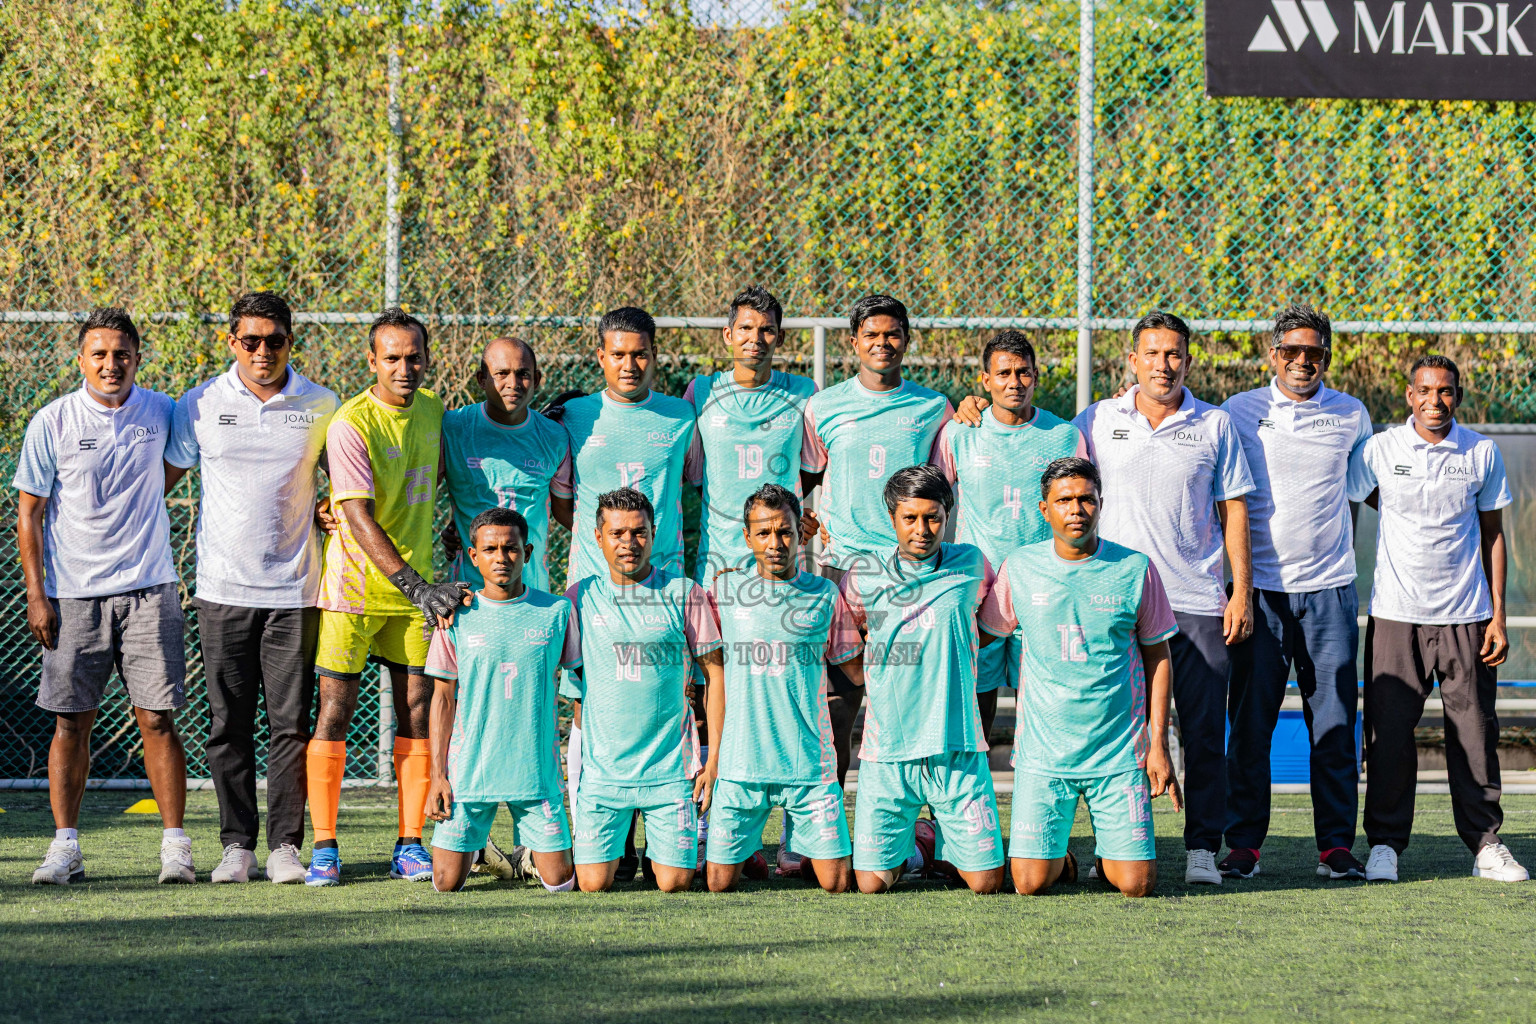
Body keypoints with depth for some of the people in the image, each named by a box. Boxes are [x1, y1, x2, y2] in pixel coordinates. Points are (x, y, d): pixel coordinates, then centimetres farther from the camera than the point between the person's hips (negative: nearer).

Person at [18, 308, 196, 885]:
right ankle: (65, 848, 7)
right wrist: (36, 594, -4)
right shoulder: (52, 422, -2)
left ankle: (175, 846, 1)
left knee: (157, 719, -3)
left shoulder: (160, 413, 4)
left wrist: (129, 509, 8)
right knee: (71, 721, 0)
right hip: (72, 594, -1)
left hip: (148, 588, 1)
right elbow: (29, 512, 1)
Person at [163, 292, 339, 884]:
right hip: (223, 589, 0)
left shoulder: (321, 406, 3)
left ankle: (286, 844, 6)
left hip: (294, 591, 0)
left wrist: (333, 508, -1)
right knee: (228, 723, 3)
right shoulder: (200, 405, 3)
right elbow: (164, 475, 11)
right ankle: (236, 844, 10)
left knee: (290, 722, -1)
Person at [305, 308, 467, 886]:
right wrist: (417, 587, -30)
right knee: (335, 712, -4)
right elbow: (359, 518, -23)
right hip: (353, 583, -5)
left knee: (417, 711, 2)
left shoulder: (430, 408, 4)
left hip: (416, 583, 5)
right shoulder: (350, 425, -17)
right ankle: (324, 848, 2)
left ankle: (410, 847, 8)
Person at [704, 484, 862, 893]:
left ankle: (804, 850, 27)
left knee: (836, 882, -3)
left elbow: (859, 671, 9)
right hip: (742, 763, 0)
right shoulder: (725, 590, 3)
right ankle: (747, 848, 32)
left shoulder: (824, 595, 4)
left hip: (810, 764, 0)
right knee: (720, 883, 2)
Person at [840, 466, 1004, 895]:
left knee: (986, 881, -3)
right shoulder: (862, 580, 2)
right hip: (887, 748, 0)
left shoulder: (970, 566, 2)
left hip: (957, 748, 0)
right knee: (872, 883, -5)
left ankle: (935, 842, 28)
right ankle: (905, 848, 28)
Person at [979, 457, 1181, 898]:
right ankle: (1060, 858, 25)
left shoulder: (1135, 569, -1)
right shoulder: (1019, 568, 0)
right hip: (1043, 751, 0)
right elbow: (982, 634, 16)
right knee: (1031, 883, -10)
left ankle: (1106, 856, 27)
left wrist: (1158, 744, 2)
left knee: (1137, 883, -8)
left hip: (1120, 752, 0)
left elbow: (1157, 655, 6)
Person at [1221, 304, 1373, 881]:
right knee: (1249, 724, -1)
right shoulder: (1239, 412, 3)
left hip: (1329, 589, 1)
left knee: (1334, 724, 0)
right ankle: (1242, 844, 6)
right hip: (1258, 589, -1)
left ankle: (1337, 844, 6)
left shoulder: (1352, 416, 7)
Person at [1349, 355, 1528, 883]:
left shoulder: (1482, 453, 4)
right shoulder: (1379, 450, -1)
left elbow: (1492, 534, 8)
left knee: (1474, 730, 2)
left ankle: (1486, 844, 11)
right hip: (1395, 615, -1)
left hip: (1465, 616, 1)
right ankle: (1385, 844, 7)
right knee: (1389, 731, -2)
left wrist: (1497, 616, 4)